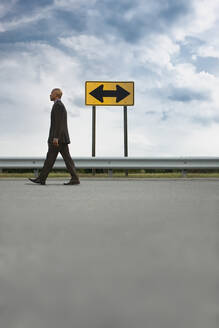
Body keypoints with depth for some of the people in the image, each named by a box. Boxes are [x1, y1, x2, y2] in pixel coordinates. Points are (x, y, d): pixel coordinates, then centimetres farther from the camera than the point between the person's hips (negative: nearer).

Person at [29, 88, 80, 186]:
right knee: (67, 158, 3)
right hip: (61, 137, 10)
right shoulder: (61, 106, 23)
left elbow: (59, 122, -19)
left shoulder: (58, 105, -9)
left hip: (58, 137, -10)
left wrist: (55, 137, -23)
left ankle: (41, 179, 2)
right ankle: (74, 178, -3)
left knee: (50, 158, -4)